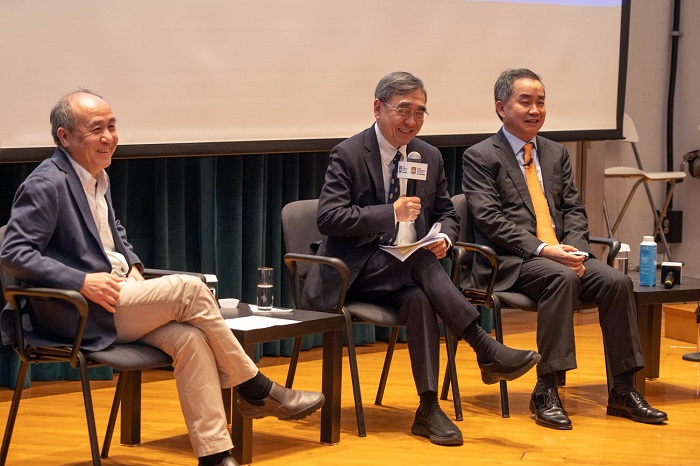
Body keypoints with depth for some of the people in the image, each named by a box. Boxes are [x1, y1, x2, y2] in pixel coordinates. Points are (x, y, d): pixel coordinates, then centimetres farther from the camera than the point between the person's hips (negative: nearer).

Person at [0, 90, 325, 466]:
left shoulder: (99, 177, 16)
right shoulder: (47, 184, -12)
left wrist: (132, 266, 11)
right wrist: (83, 281, -23)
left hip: (117, 296, 8)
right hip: (78, 313, -8)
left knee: (189, 337, -18)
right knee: (189, 289, -21)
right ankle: (257, 391, -6)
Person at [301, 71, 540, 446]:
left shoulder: (430, 157, 9)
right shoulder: (348, 154, -8)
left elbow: (446, 214, 19)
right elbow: (328, 218, -18)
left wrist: (443, 237, -7)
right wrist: (391, 212, -25)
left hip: (406, 270, 5)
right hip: (356, 271, -4)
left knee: (419, 298, -32)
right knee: (419, 262, -34)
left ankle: (428, 409, -33)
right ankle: (486, 351, -36)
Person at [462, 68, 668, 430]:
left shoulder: (556, 154, 20)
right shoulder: (480, 157, 0)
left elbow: (573, 210, 14)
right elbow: (490, 220, -11)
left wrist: (573, 249, -8)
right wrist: (542, 249, -21)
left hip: (561, 254, 6)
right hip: (509, 263, -6)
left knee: (616, 281, -19)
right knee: (561, 278, -35)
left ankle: (623, 391, -12)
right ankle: (545, 392, -30)